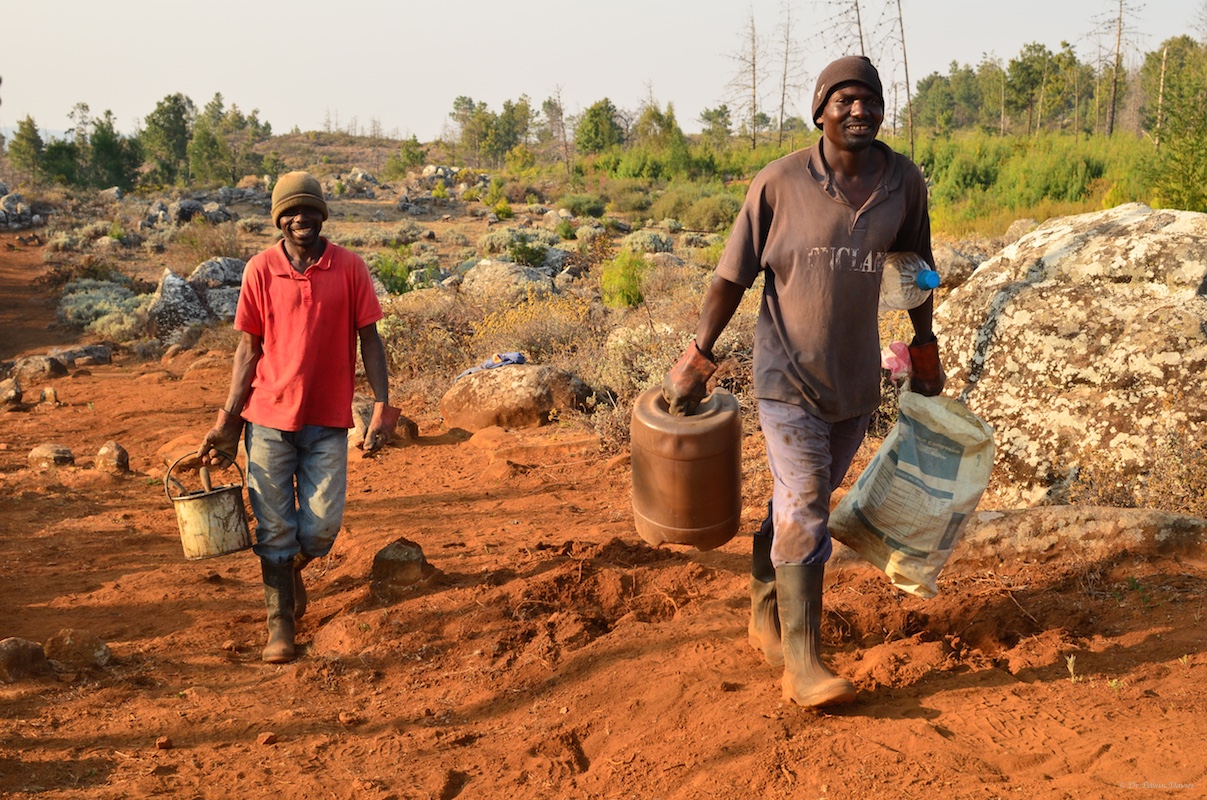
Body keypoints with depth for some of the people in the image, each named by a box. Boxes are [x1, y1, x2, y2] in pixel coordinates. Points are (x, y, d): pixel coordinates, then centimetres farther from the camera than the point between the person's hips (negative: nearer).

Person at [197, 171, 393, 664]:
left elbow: (368, 339, 2)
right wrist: (227, 421, 0)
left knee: (322, 527, 0)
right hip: (269, 419, 0)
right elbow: (249, 348, 3)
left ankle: (291, 568, 33)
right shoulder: (261, 270, 0)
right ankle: (280, 623, 20)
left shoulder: (349, 268, -1)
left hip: (328, 422, 0)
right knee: (274, 527, 4)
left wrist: (382, 407, -7)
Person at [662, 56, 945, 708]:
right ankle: (801, 665, -1)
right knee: (805, 513, -8)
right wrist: (696, 360, -8)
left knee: (799, 502, 15)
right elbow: (733, 274, -5)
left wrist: (925, 354, 20)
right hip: (788, 378, -4)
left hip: (856, 380, 4)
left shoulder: (904, 182, 1)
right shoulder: (779, 182, -10)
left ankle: (765, 614, 33)